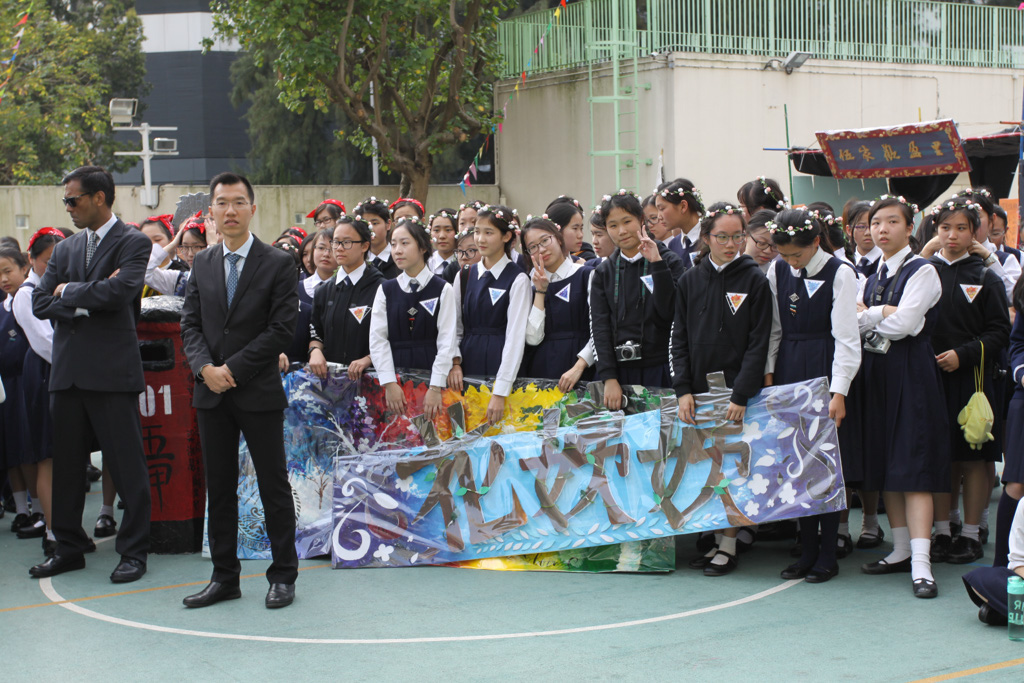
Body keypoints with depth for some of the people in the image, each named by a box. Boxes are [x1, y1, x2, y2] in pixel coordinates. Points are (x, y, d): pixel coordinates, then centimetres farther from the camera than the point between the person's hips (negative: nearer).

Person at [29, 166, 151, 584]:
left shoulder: (133, 243, -3)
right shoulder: (65, 249, 16)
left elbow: (120, 291, -19)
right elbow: (40, 303, 7)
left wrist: (69, 292, -6)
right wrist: (87, 301, -9)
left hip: (112, 371, -6)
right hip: (68, 372, 6)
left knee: (127, 465, 0)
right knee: (65, 463, 11)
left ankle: (134, 551, 9)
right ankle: (69, 547, 23)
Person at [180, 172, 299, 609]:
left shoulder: (278, 264, -3)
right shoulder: (202, 264, 11)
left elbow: (282, 328, -9)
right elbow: (190, 324, 9)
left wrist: (234, 368, -13)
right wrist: (205, 368, -9)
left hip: (258, 392, -4)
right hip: (211, 392, 4)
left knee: (274, 486, 2)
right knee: (219, 487, 9)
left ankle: (283, 576, 12)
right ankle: (225, 577, 18)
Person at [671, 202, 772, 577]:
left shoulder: (754, 280, -3)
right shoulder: (689, 282, 7)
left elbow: (758, 343, -7)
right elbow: (679, 339, 6)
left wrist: (741, 395, -14)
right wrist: (683, 389, -4)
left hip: (738, 390, -3)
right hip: (698, 389, 3)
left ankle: (729, 546, 8)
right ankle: (716, 541, 17)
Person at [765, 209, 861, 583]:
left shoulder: (840, 273, -9)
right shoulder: (777, 270, 5)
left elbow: (846, 337, -11)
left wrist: (839, 391, -16)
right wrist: (768, 373, 5)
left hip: (825, 370, -5)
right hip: (789, 371, 5)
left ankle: (827, 555, 8)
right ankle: (807, 551, 15)